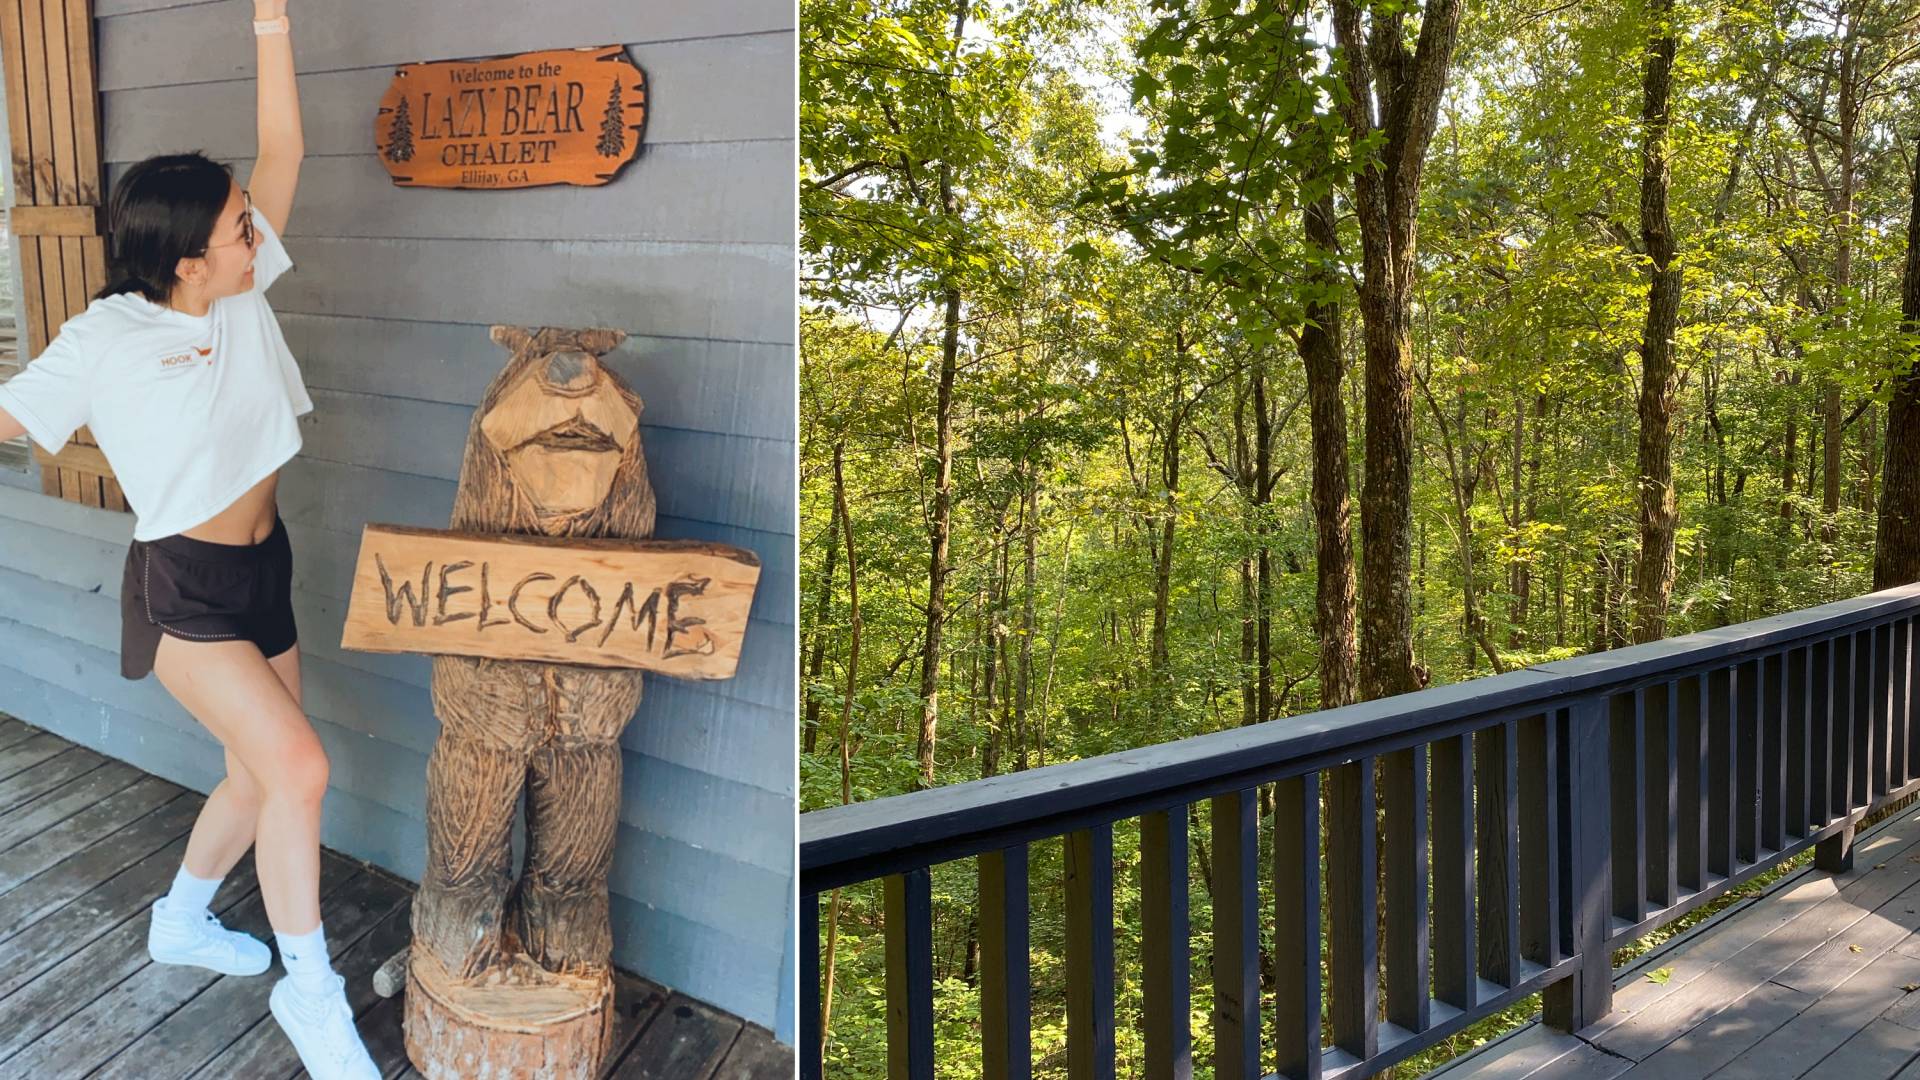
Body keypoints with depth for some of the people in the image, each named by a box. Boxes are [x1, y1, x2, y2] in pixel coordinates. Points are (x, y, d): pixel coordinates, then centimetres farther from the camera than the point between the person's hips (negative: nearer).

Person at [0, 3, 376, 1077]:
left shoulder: (244, 293, 0)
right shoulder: (105, 340, -15)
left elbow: (283, 151, -2)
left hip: (265, 569, 7)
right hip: (185, 587, -7)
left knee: (259, 777, 16)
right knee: (297, 764, -19)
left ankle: (183, 922, 43)